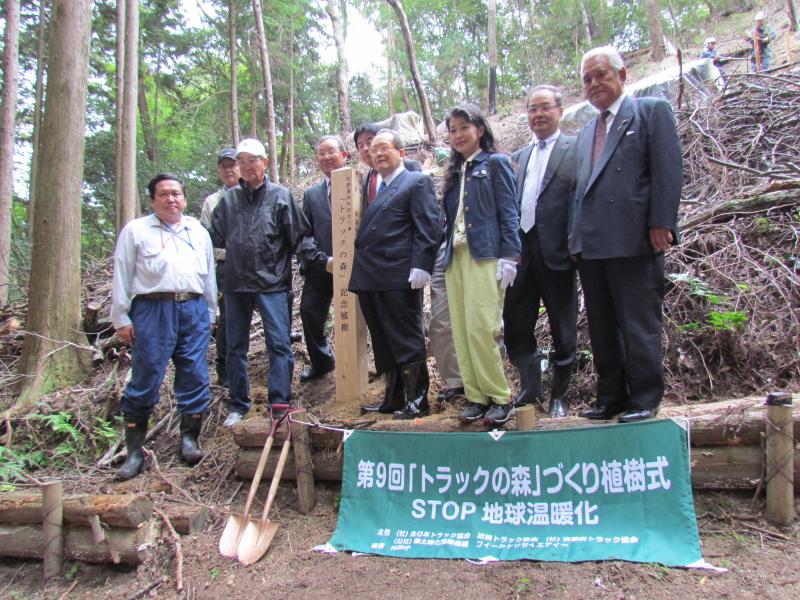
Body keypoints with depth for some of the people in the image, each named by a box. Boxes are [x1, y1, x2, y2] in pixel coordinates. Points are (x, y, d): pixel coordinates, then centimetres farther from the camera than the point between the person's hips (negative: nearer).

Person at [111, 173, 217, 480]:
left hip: (194, 309, 4)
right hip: (153, 310, -3)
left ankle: (189, 439, 16)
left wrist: (210, 313, 18)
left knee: (195, 378, 2)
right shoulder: (135, 231, 7)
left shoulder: (198, 232, 18)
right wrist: (121, 319, 1)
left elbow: (208, 274, 21)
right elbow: (122, 277, 5)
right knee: (145, 380, -3)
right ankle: (134, 450, 7)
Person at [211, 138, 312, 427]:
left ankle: (280, 403, 1)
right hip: (235, 282, 4)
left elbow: (298, 235, -1)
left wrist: (283, 266, 1)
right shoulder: (229, 198, 9)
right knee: (236, 346, 11)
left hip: (271, 282, -4)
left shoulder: (280, 195, -1)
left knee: (279, 344, -6)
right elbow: (216, 236, 14)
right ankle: (238, 405, 23)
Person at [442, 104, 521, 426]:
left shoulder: (495, 162, 5)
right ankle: (476, 396, 8)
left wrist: (509, 257, -13)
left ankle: (500, 397, -2)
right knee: (461, 331, 2)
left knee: (480, 328, -14)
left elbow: (508, 212, -3)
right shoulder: (454, 172, 23)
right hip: (455, 256, 7)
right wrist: (447, 253, 12)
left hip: (485, 255, -6)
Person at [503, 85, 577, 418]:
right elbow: (512, 204, 15)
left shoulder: (575, 149, 0)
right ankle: (530, 388, 20)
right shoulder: (519, 156, 18)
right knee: (515, 325, 6)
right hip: (522, 251, 5)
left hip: (556, 252, -5)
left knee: (562, 328, 7)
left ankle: (560, 395, 21)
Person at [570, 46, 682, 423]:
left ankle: (644, 399, 9)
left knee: (639, 325, -2)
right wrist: (575, 231, 11)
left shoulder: (651, 111, 4)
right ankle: (611, 397, 20)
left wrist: (660, 223, -14)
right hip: (590, 244, 7)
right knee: (602, 327, 10)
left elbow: (668, 169, -6)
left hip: (634, 240, -7)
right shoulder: (585, 133, 23)